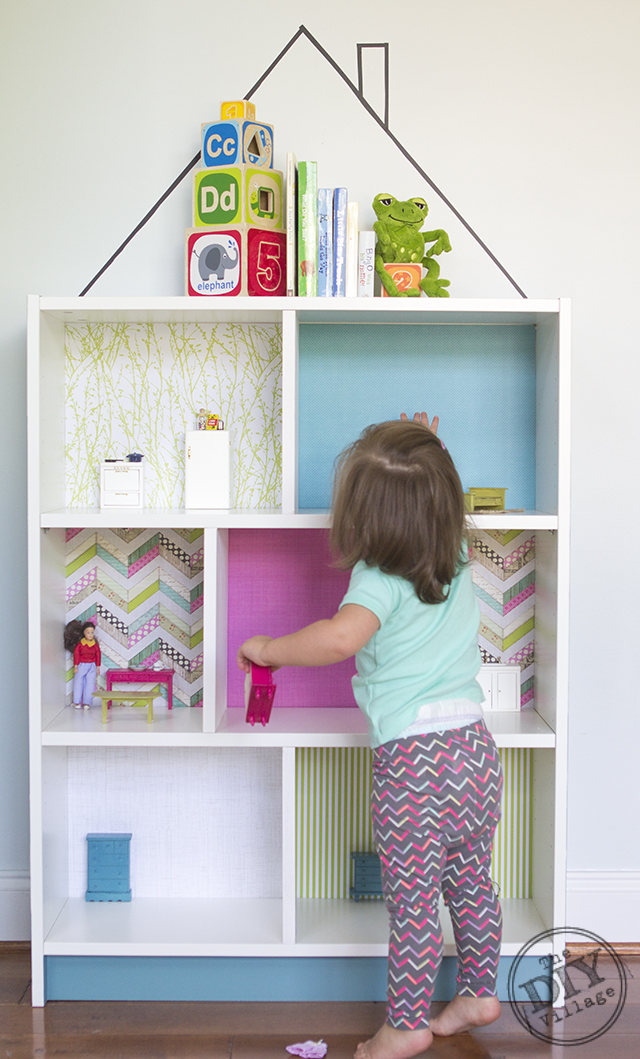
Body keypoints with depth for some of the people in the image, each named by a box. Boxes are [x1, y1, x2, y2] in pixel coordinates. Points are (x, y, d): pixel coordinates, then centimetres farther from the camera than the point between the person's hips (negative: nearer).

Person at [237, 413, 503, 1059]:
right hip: (475, 749, 7)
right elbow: (440, 514, 30)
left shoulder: (379, 579, -16)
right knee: (471, 885, 23)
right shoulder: (457, 560, 5)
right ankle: (479, 994, 39)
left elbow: (339, 638, -35)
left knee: (411, 907, 8)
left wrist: (268, 649, -21)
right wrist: (428, 456, 26)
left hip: (412, 762, -7)